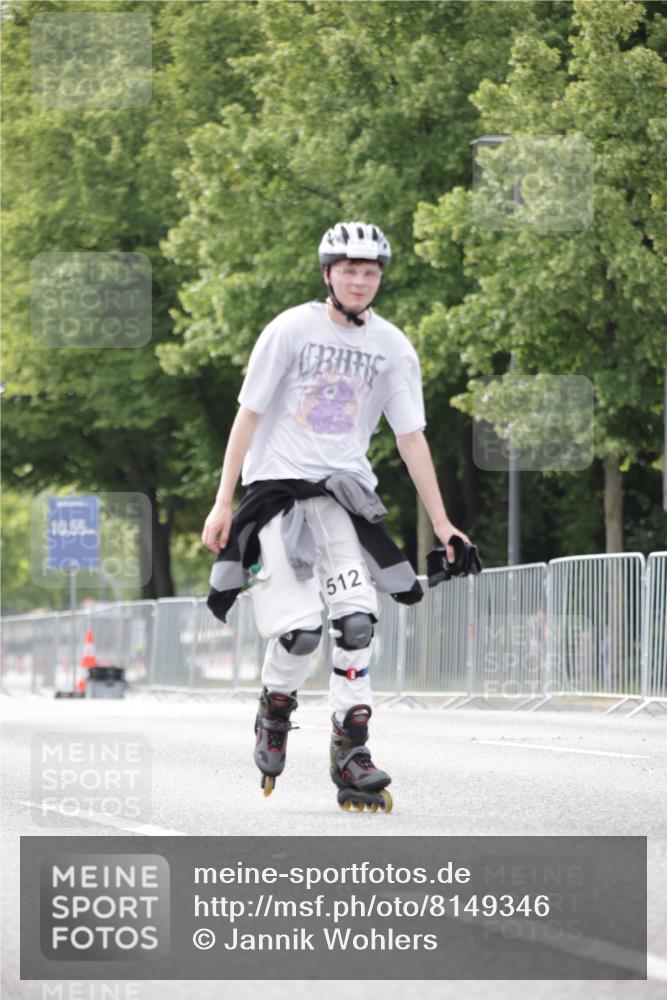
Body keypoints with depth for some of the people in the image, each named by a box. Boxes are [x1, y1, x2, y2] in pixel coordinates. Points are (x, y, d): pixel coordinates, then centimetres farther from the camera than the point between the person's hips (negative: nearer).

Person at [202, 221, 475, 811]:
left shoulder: (392, 348, 4)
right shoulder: (291, 330, -5)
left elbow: (411, 436, 7)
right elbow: (249, 415, -1)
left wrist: (442, 525, 4)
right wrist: (224, 502, -5)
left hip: (345, 494, 3)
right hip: (278, 486, -3)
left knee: (356, 622, -14)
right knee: (299, 631, -14)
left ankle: (352, 753, -6)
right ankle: (275, 709, 17)